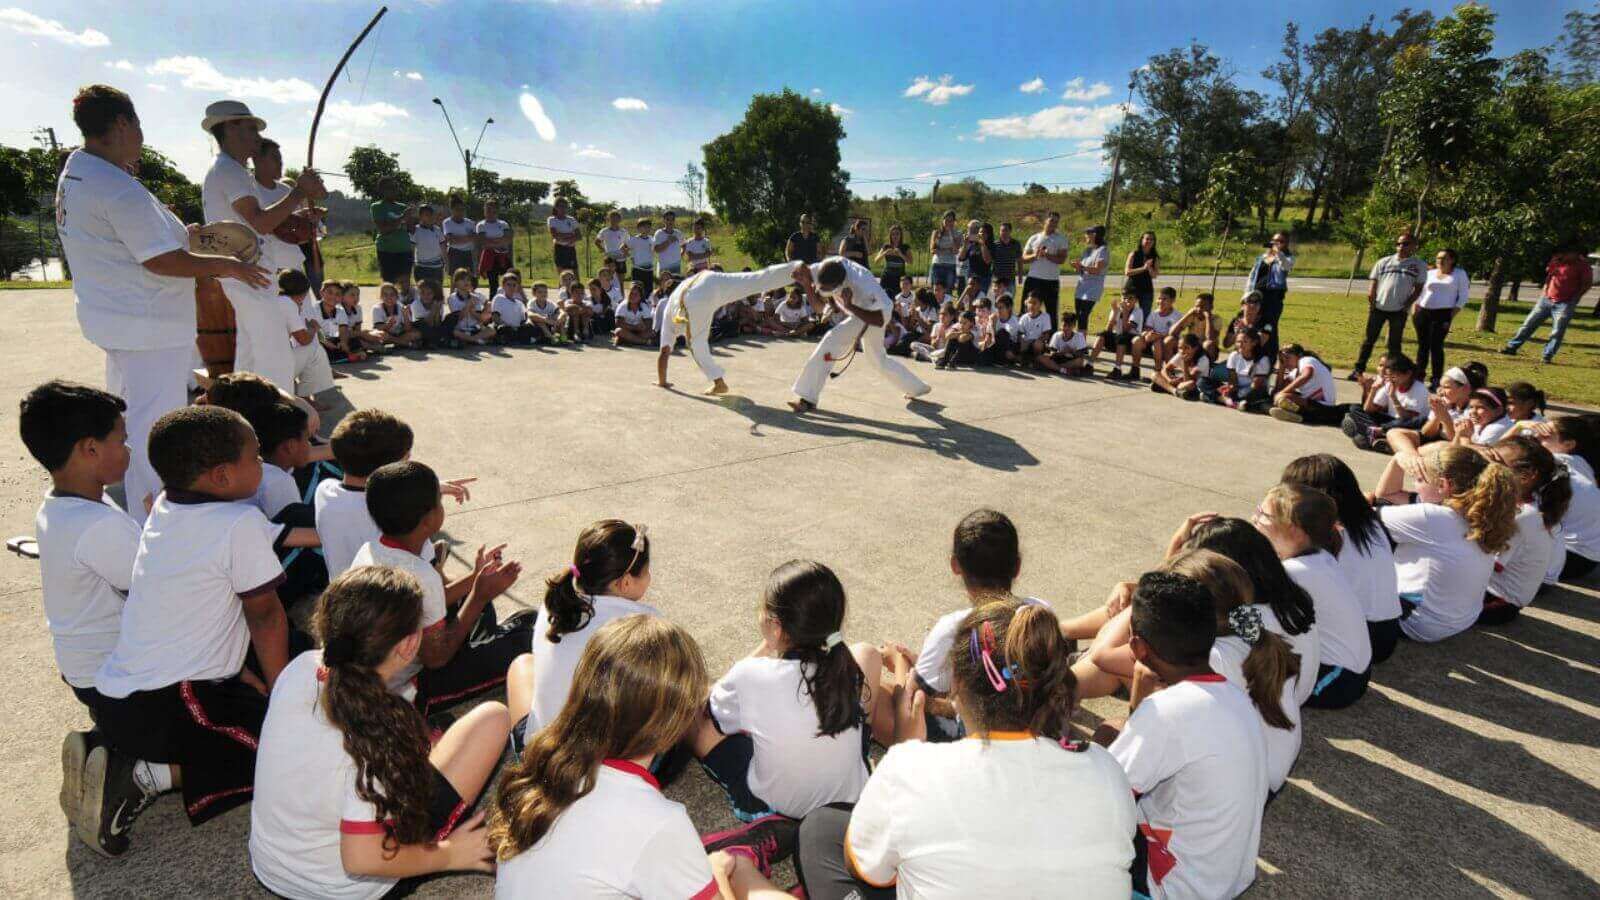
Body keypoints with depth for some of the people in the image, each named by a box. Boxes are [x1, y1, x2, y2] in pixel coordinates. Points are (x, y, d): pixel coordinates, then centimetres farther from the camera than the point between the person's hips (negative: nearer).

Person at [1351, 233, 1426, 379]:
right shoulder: (1384, 262, 8)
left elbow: (1418, 288, 2)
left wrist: (1407, 304, -9)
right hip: (1378, 307, 1)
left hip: (1399, 311, -1)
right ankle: (1358, 369, 8)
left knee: (1394, 343, 5)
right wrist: (1371, 299, -8)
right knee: (1369, 339, 3)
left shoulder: (1418, 265, 4)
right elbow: (1373, 281, 6)